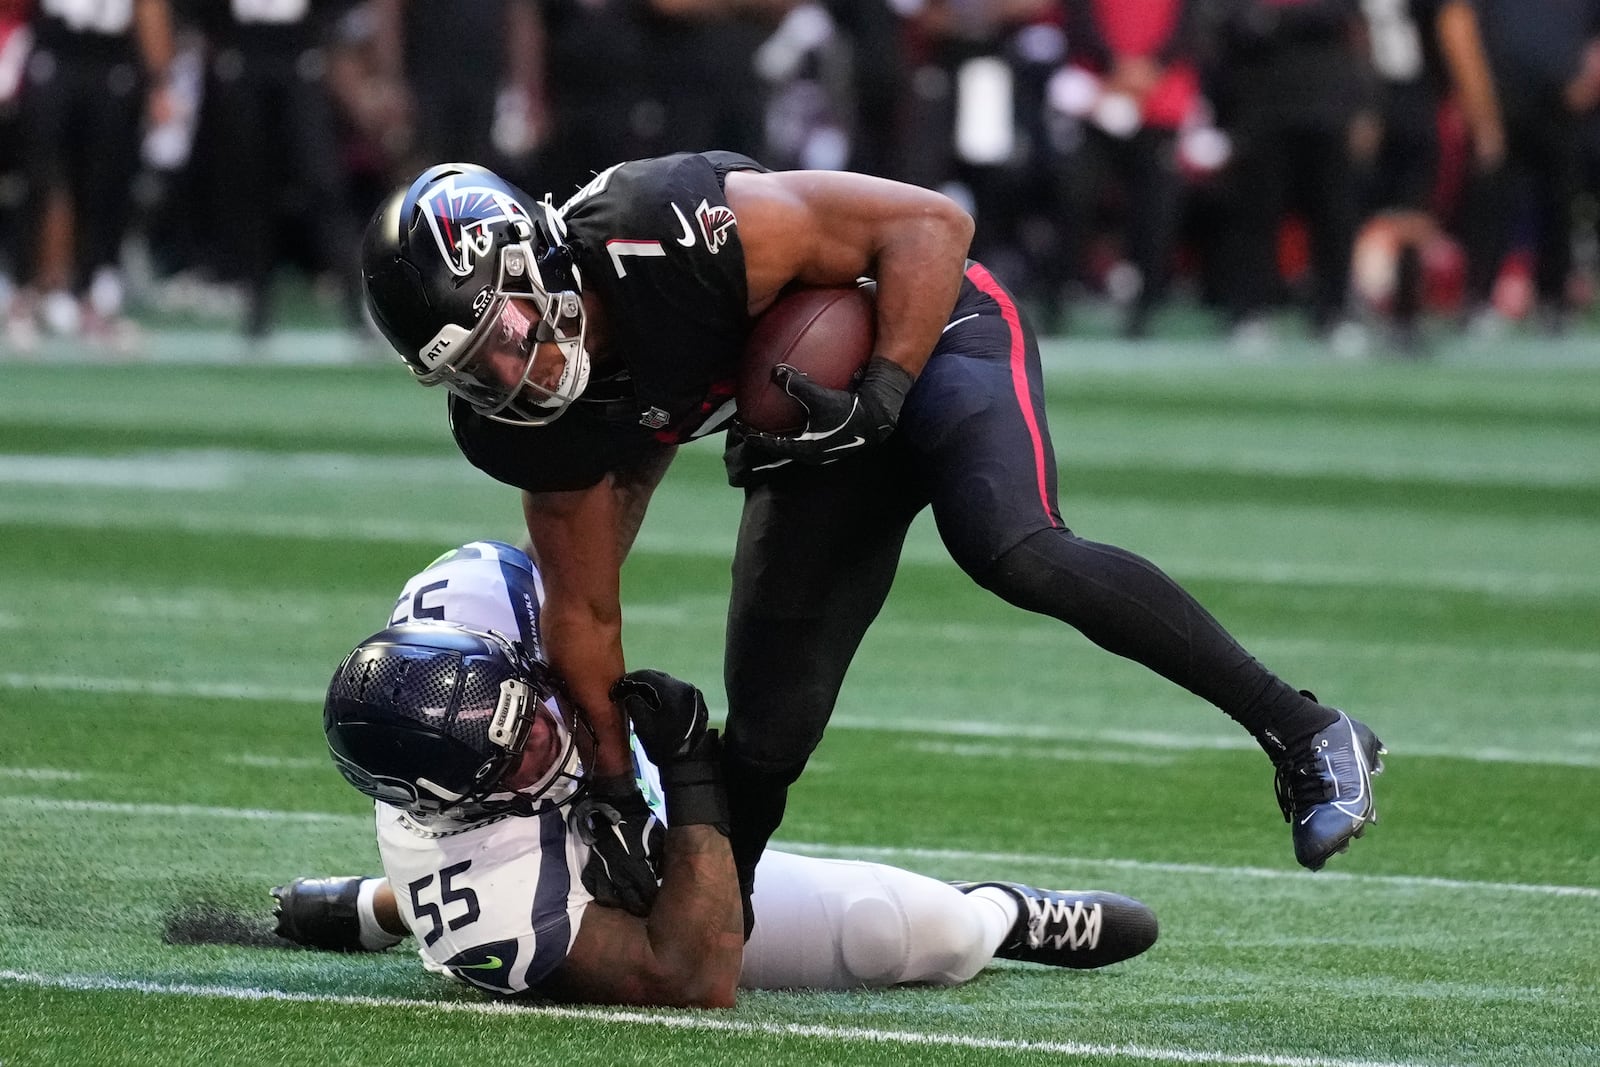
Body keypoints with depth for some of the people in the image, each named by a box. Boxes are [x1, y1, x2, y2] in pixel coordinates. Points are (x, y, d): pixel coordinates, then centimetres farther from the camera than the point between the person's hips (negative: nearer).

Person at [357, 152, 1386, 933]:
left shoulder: (666, 229, -36)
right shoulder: (538, 428, -16)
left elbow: (931, 222, -27)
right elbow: (585, 611, 0)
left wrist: (881, 396, -35)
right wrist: (616, 788, 3)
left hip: (930, 332, -6)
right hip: (823, 429, 6)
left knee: (1010, 550, -32)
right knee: (769, 725, 0)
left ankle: (1305, 732, -25)